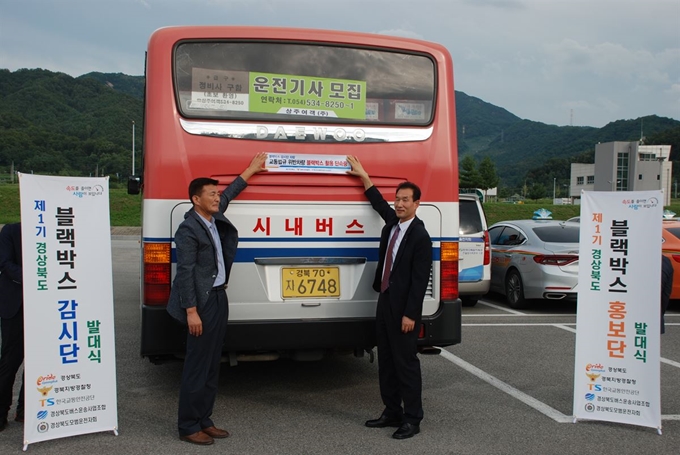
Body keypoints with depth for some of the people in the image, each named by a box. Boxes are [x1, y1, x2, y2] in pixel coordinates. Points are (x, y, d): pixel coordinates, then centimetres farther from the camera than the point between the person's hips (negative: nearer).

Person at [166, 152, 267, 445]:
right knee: (197, 368, -3)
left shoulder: (215, 219, 11)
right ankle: (188, 427, 7)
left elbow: (229, 194, 30)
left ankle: (203, 421, 22)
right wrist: (191, 311, -21)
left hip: (219, 298, 9)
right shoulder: (188, 229, -13)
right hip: (203, 303, -9)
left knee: (212, 366, 13)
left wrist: (250, 170, 38)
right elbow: (185, 273, -17)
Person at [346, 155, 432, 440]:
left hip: (403, 309, -8)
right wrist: (362, 176, 29)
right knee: (385, 362, 13)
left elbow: (420, 279, -17)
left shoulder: (420, 236, -14)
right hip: (384, 302, 8)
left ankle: (412, 419, 9)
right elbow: (379, 203, 29)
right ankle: (392, 413, 24)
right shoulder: (392, 223, 9)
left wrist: (410, 314, -19)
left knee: (406, 363, -1)